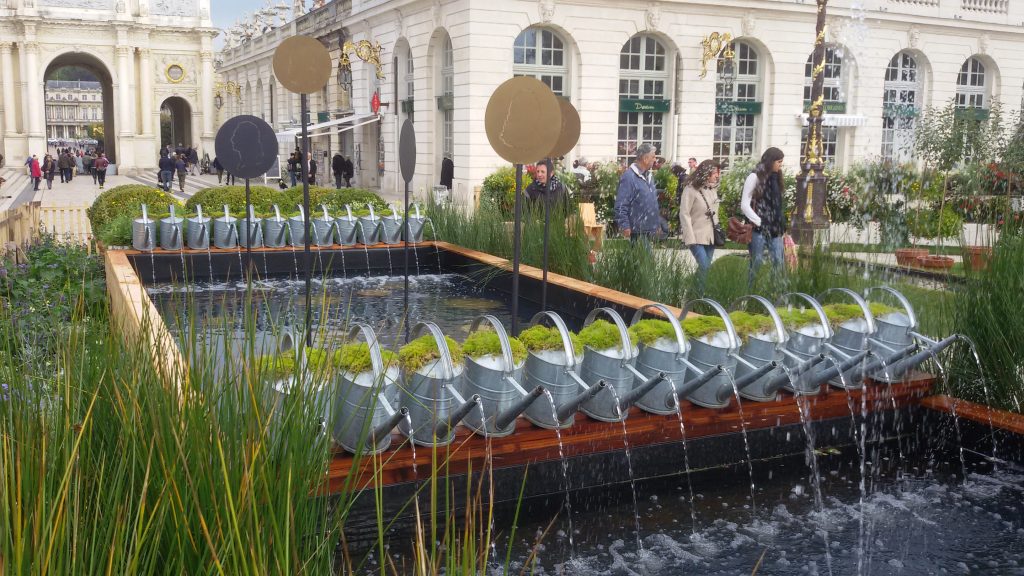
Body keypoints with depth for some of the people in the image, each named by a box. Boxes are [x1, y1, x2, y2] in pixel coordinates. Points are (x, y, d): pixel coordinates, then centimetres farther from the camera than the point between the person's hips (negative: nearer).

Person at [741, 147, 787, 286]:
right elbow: (744, 205, -10)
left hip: (774, 229, 6)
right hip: (758, 229, -6)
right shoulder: (755, 177, -6)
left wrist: (781, 225, 7)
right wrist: (759, 222, -15)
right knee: (757, 263, -1)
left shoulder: (775, 177, 14)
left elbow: (777, 205, 16)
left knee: (779, 263, 3)